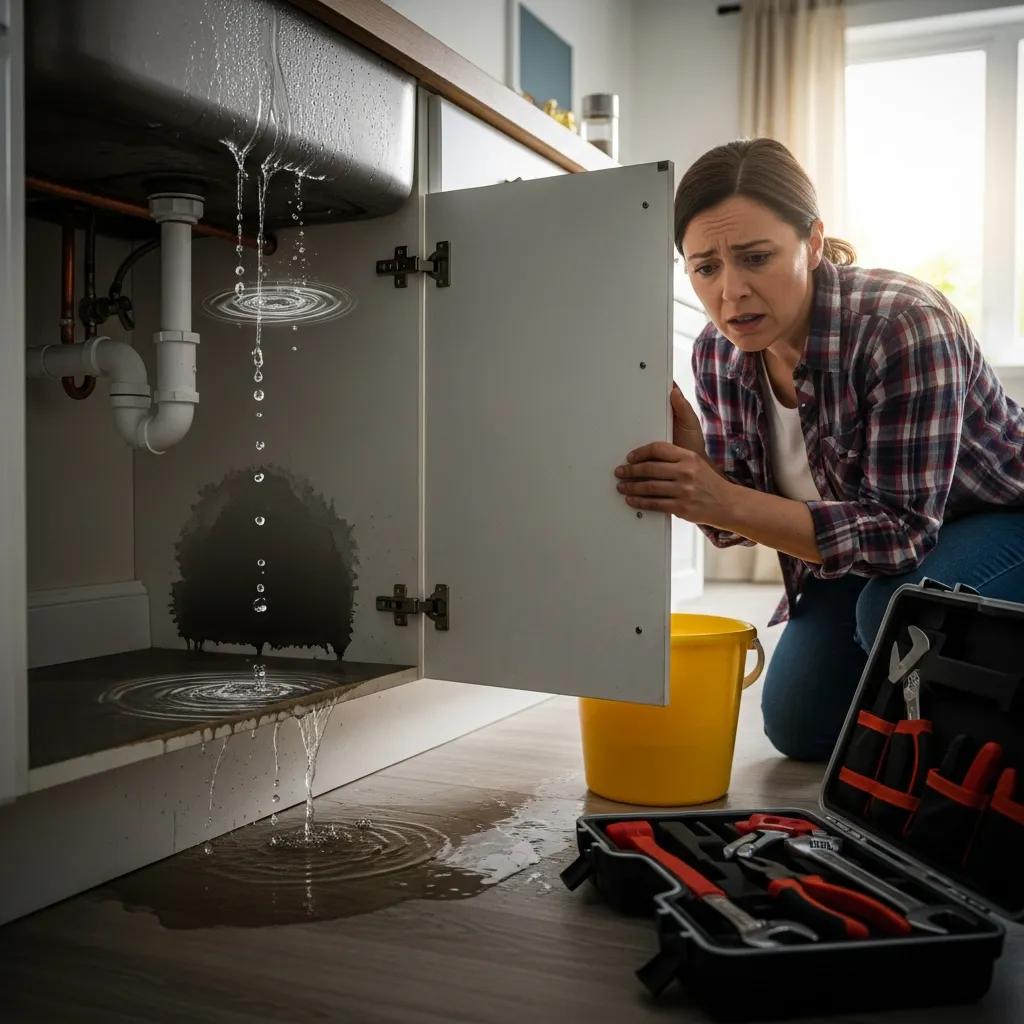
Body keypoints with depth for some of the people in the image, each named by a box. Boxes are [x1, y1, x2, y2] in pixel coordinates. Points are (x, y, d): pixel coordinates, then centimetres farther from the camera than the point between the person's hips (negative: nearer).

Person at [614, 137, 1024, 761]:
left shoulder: (902, 325, -34)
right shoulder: (718, 353, -15)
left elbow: (904, 529, -36)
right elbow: (739, 521, -12)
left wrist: (726, 502, -47)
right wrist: (690, 466, -35)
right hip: (867, 541, 6)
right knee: (801, 725, 2)